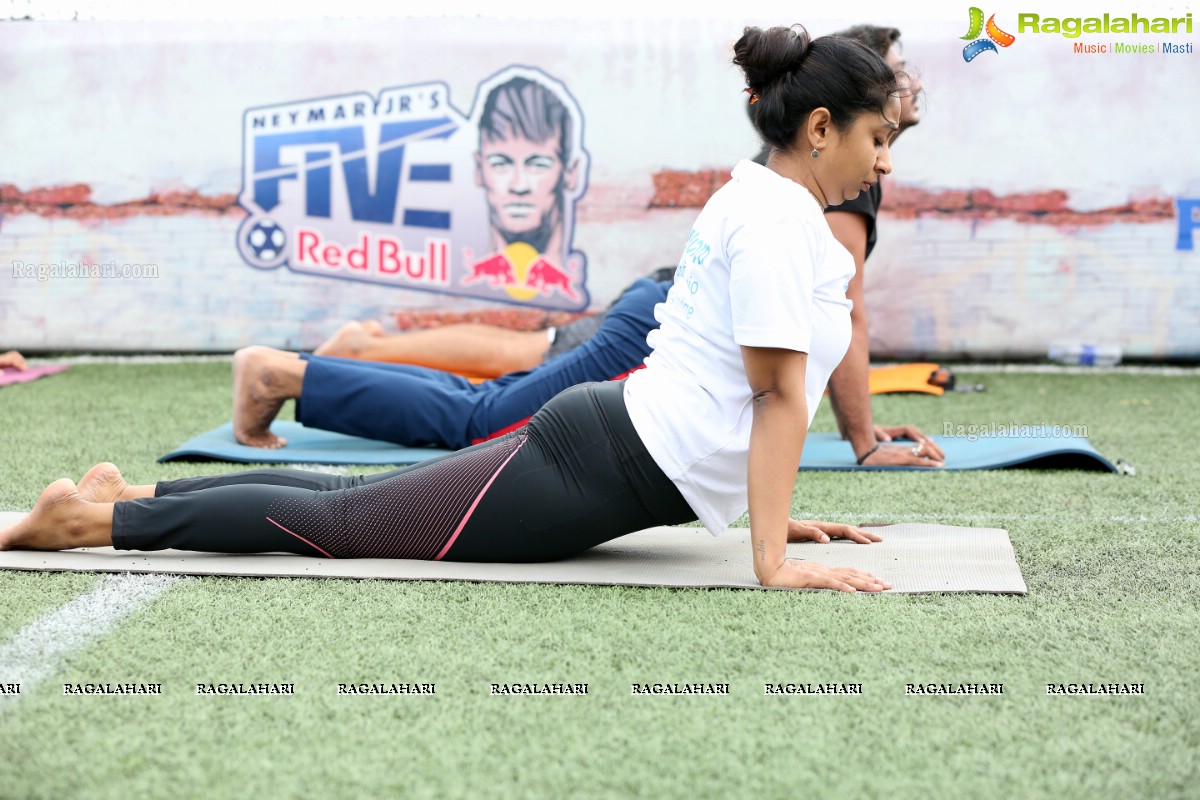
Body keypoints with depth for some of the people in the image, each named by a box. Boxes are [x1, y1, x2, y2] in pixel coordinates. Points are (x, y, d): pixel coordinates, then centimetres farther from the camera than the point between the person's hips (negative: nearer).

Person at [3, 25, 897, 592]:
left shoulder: (757, 199, 18)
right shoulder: (781, 215, -14)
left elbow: (762, 396, 24)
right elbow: (780, 395, -19)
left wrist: (773, 511, 23)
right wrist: (773, 561, -21)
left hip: (607, 437, 10)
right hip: (613, 470, -10)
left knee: (361, 497, 16)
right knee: (344, 522, -5)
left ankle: (132, 492, 22)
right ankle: (93, 518, 0)